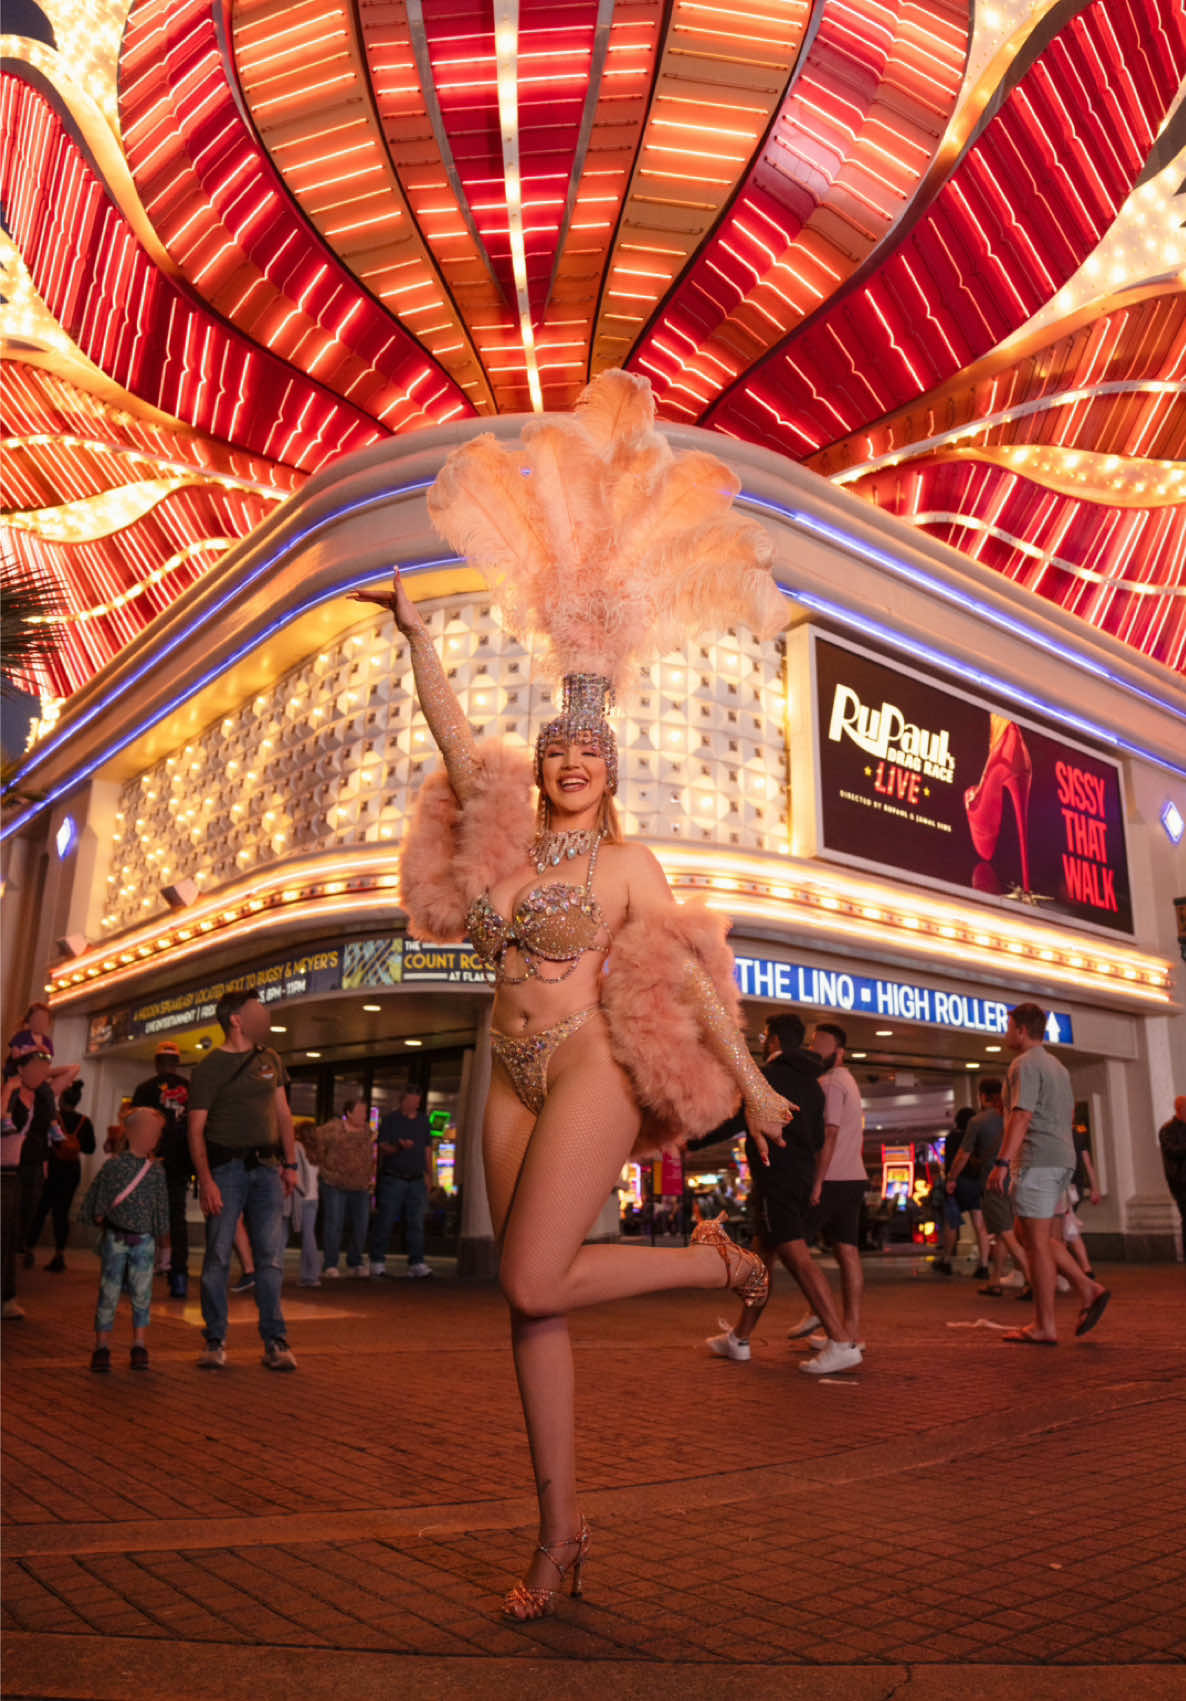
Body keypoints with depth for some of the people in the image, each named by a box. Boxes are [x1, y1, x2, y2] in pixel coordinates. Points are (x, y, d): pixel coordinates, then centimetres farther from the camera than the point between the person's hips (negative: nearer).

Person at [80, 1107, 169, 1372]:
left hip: (144, 1241, 2)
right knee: (109, 1293, 3)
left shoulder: (157, 1172, 4)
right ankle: (102, 1347, 13)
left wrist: (162, 1231, 12)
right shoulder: (114, 1165, -4)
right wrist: (100, 1217, 0)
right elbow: (98, 1195, 4)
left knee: (142, 1294, 3)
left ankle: (139, 1346, 14)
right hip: (115, 1238, -2)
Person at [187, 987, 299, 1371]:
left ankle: (275, 1342, 6)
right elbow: (196, 1129, -7)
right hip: (226, 1167, -4)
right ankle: (215, 1341, 12)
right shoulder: (208, 1067, -3)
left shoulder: (270, 1060, 12)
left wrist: (289, 1163, 10)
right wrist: (206, 1181, -16)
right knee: (217, 1256, 0)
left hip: (266, 1167, 4)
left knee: (271, 1256, 1)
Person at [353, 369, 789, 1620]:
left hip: (592, 1070, -5)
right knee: (528, 1307, 4)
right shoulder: (505, 837, 9)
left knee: (534, 1285, -16)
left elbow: (690, 971, 1)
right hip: (513, 1080, 5)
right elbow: (453, 734, 9)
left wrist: (750, 1077, 0)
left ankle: (715, 1258, 8)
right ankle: (558, 1532, 15)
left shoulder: (626, 865, 0)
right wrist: (416, 635, 8)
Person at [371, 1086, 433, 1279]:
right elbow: (383, 1148, -6)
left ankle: (416, 1263, 3)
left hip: (416, 1180, 4)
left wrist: (426, 1173, 15)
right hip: (392, 1179, -4)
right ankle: (377, 1262, 9)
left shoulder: (424, 1121, 14)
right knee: (385, 1221, -1)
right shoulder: (390, 1120, 0)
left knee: (416, 1223, 0)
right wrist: (399, 1147, -25)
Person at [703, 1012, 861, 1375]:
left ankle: (841, 1345, -20)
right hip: (803, 1178, 9)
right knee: (763, 1255, 16)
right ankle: (739, 1338, 25)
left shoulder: (766, 1075, -9)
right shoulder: (812, 1084, 16)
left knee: (797, 1257, -14)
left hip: (774, 1177, -9)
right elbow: (818, 1140, 19)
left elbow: (733, 1122, -13)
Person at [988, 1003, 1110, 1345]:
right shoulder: (1057, 1066, 20)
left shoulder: (1025, 1064, -10)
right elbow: (1069, 1112, 25)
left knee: (1037, 1243, -5)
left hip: (1036, 1161, -10)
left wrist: (1001, 1162, -24)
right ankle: (1088, 1289, 5)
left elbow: (1022, 1115, -20)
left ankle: (1044, 1327, -2)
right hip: (1062, 1159, 10)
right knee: (1045, 1239, 17)